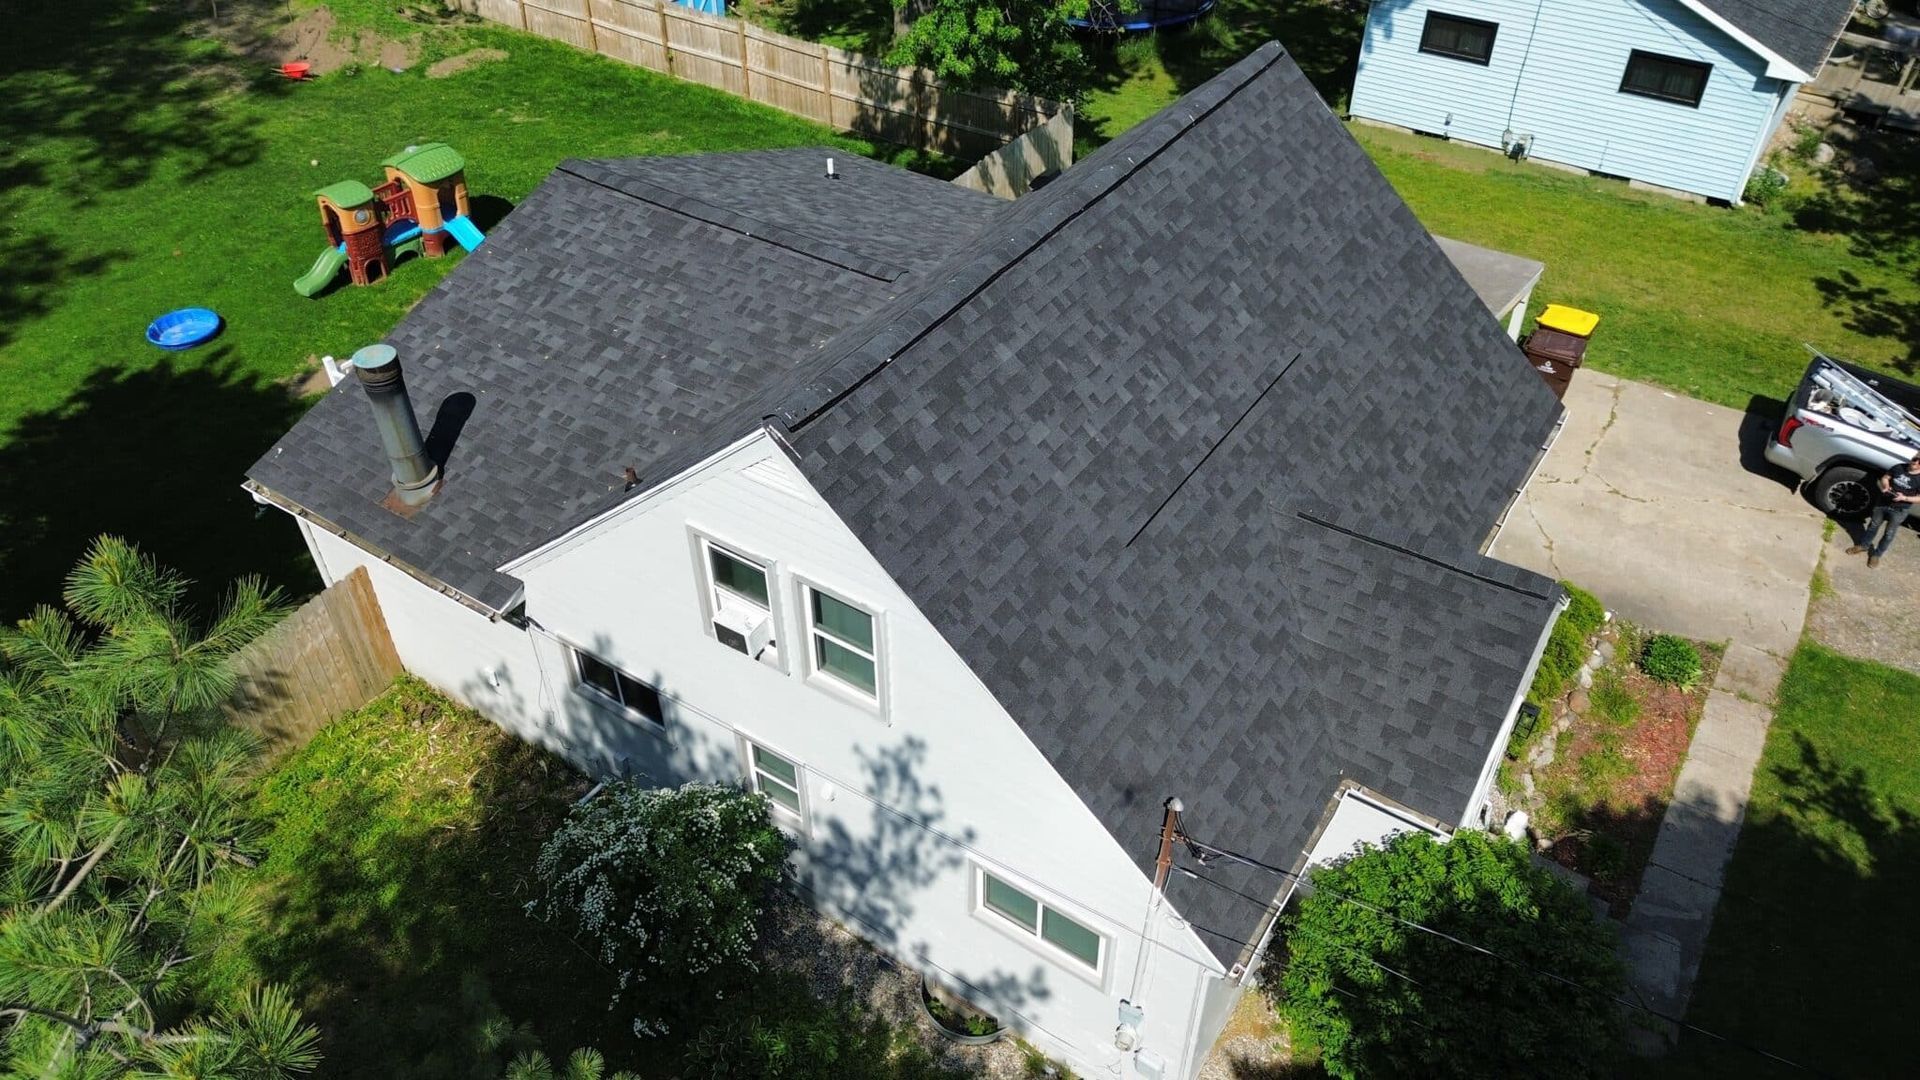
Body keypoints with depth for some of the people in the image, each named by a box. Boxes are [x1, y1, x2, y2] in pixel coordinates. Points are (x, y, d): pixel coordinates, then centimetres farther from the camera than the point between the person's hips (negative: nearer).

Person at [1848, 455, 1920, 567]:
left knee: (1889, 534, 9)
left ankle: (1876, 554, 24)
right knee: (1873, 525, 20)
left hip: (1899, 511, -3)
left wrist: (1904, 498, -27)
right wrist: (1885, 485, -16)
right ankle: (1863, 545, 39)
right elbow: (1884, 477, 5)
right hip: (1882, 503, 3)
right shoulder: (1899, 468, -8)